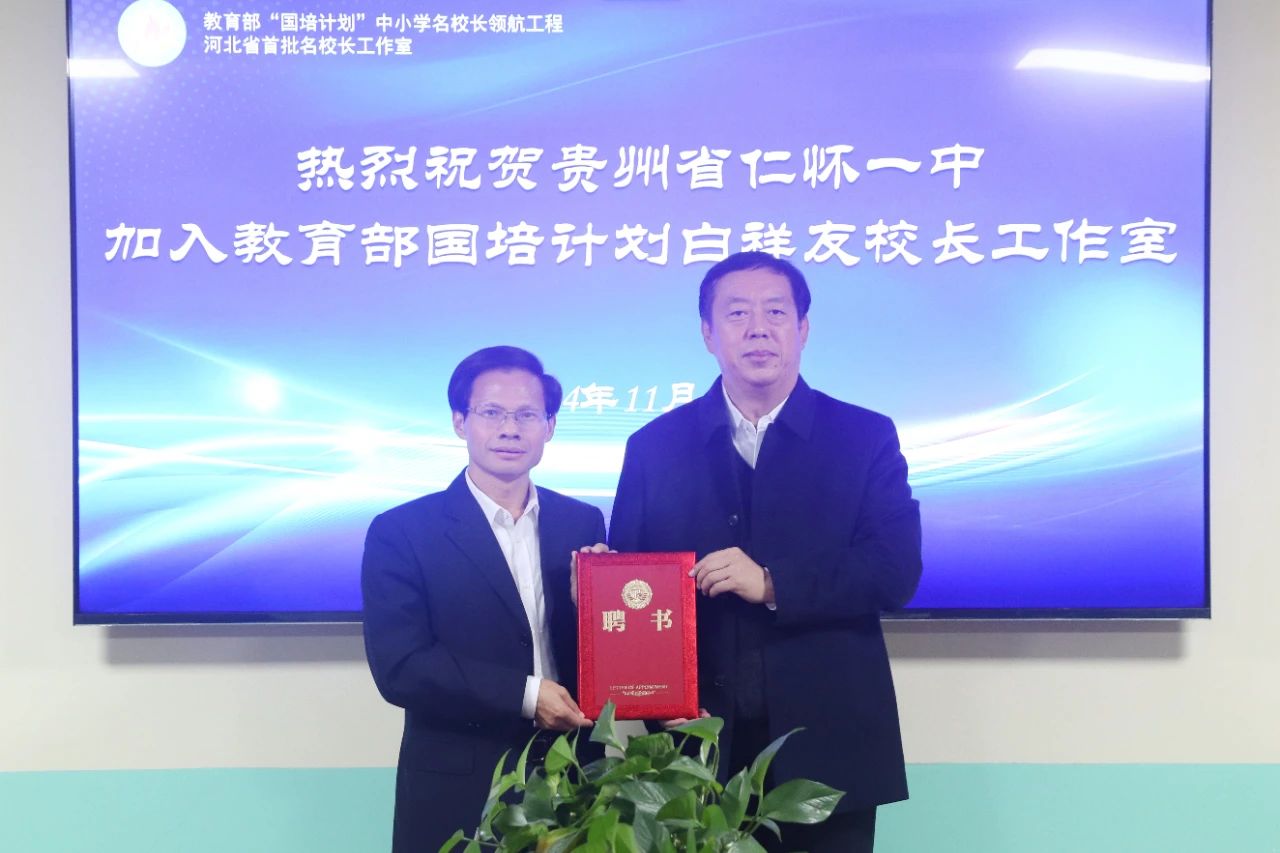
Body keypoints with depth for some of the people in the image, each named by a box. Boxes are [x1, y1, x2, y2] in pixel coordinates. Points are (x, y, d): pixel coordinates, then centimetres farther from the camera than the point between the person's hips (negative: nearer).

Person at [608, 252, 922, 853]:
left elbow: (897, 573, -8)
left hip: (826, 748, 0)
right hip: (696, 745, 1)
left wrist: (772, 584, -19)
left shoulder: (866, 438, 2)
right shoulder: (655, 445, 5)